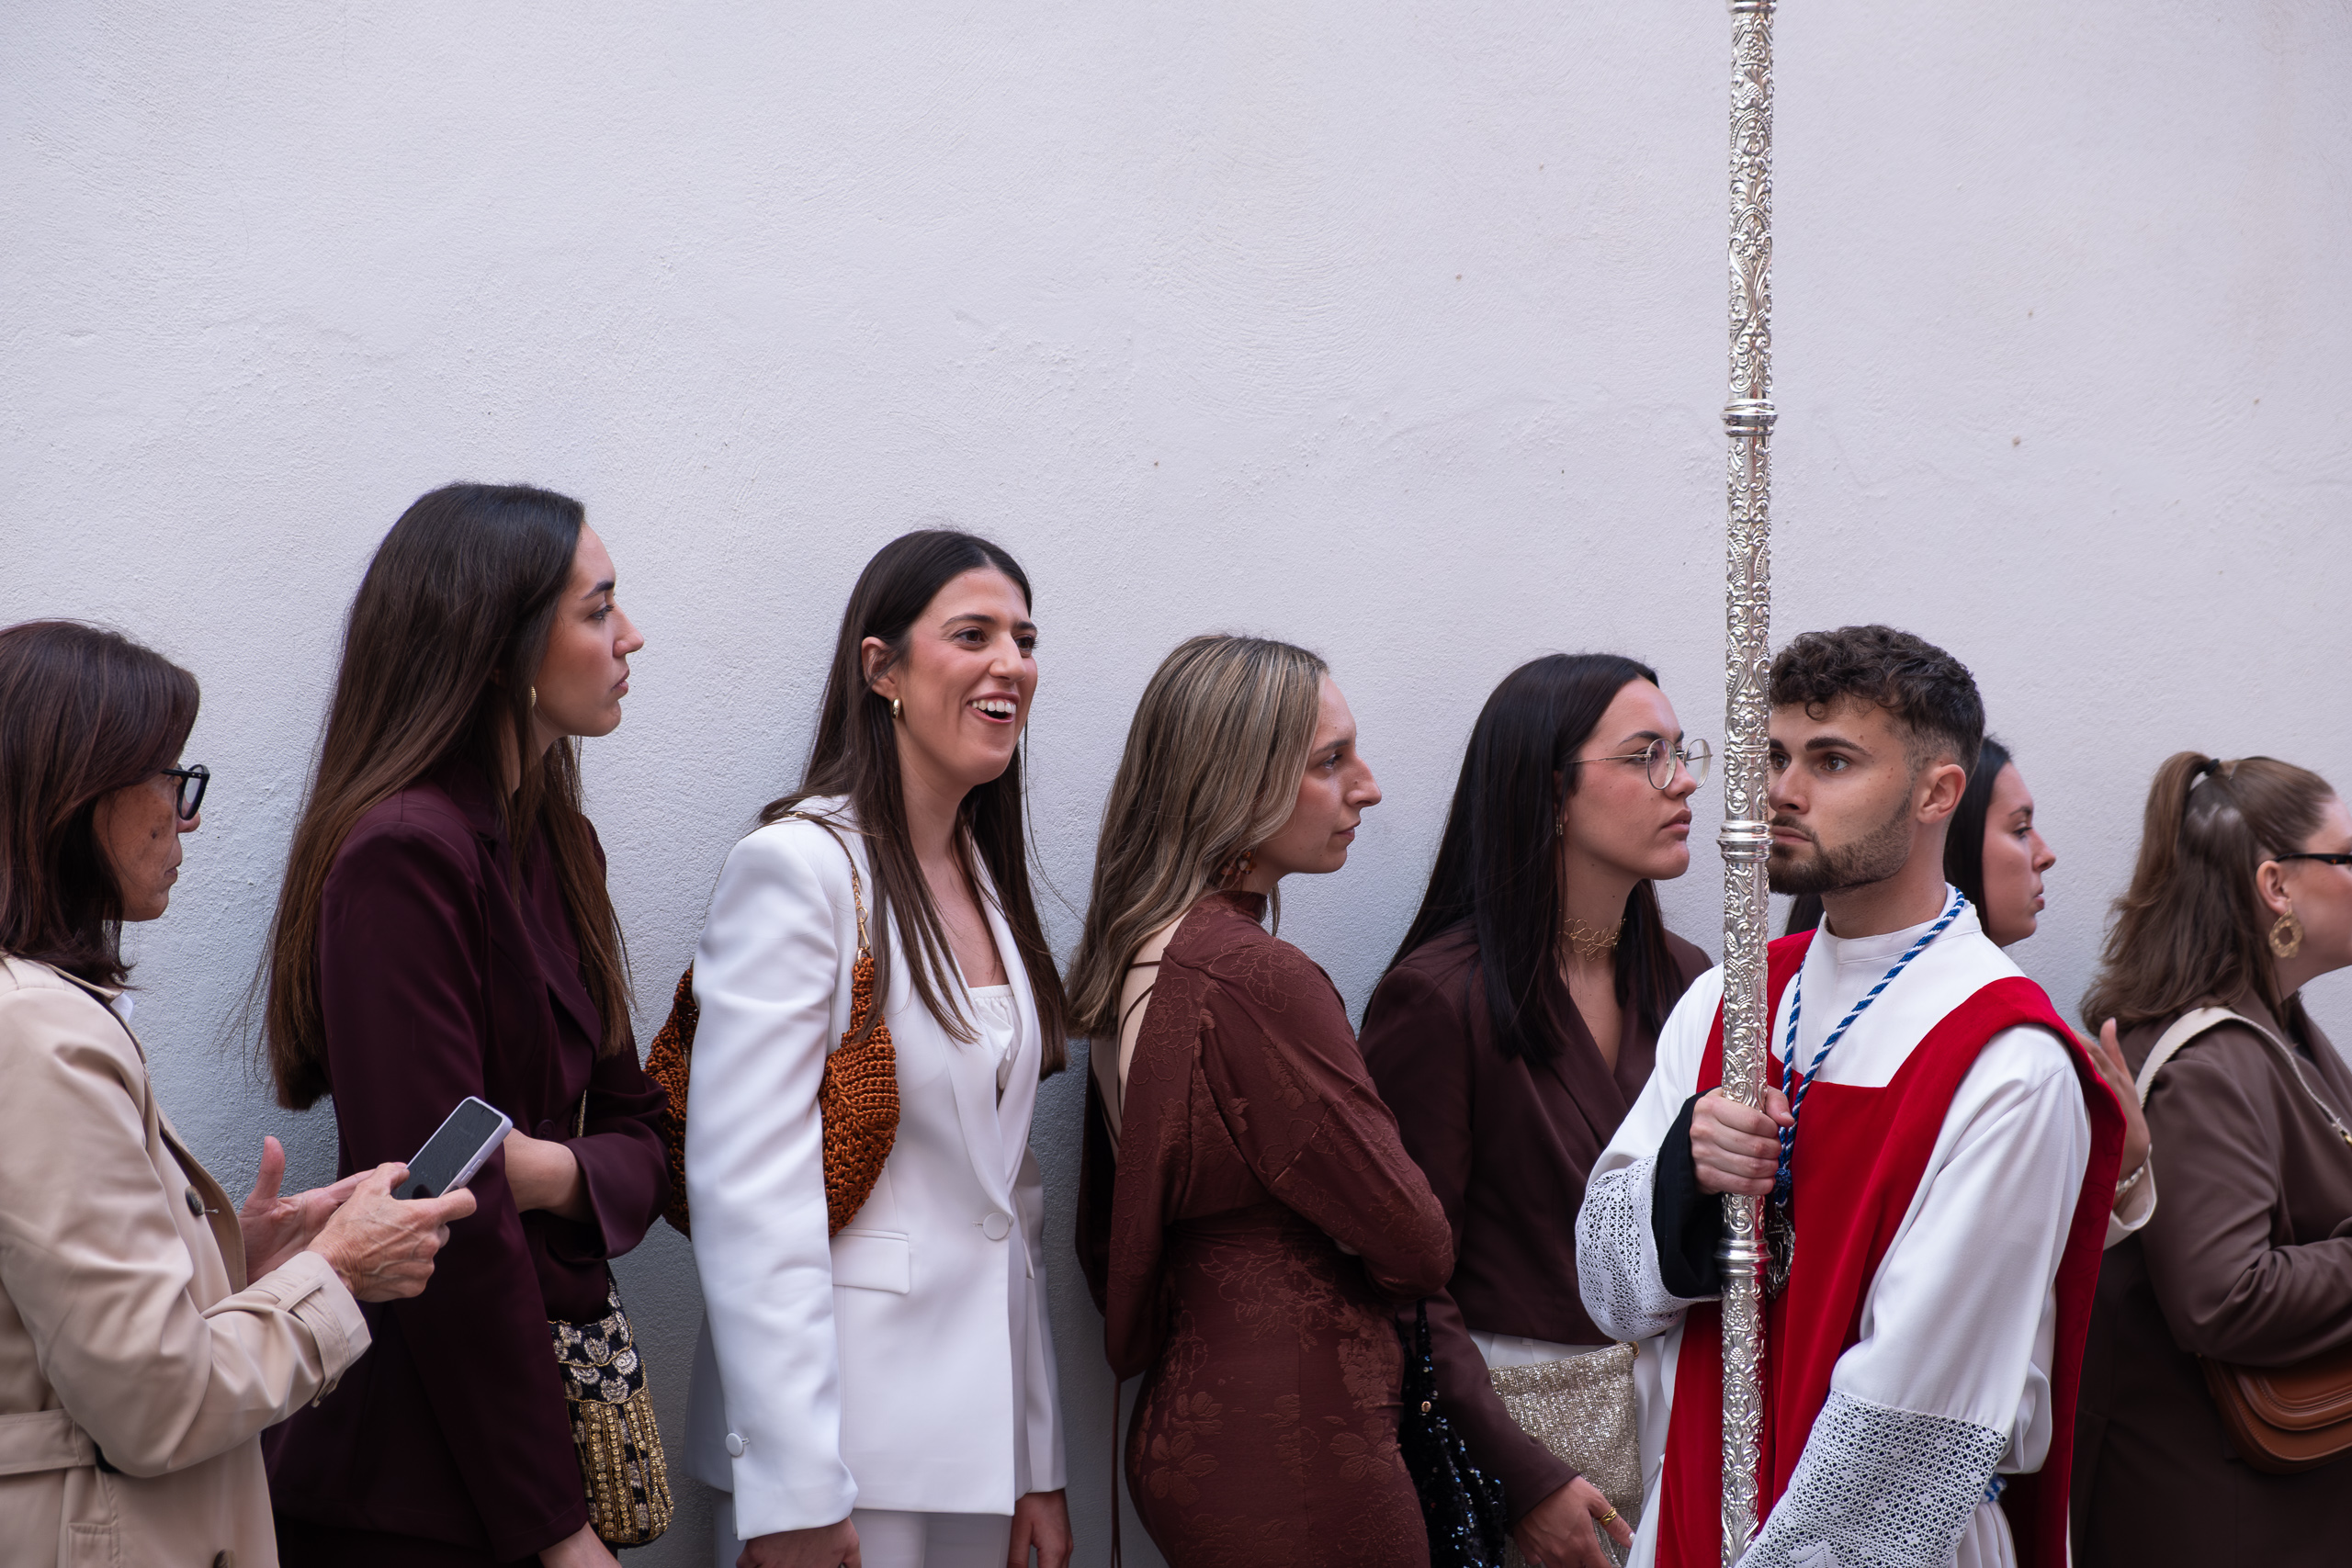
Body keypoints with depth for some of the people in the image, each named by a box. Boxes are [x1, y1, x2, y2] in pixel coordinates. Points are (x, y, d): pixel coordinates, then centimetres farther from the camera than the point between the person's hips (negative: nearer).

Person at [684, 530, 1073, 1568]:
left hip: (983, 1434, 7)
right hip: (843, 1437, -7)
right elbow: (748, 1191, -18)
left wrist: (1039, 1466, 11)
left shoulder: (989, 881, 12)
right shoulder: (798, 867, -12)